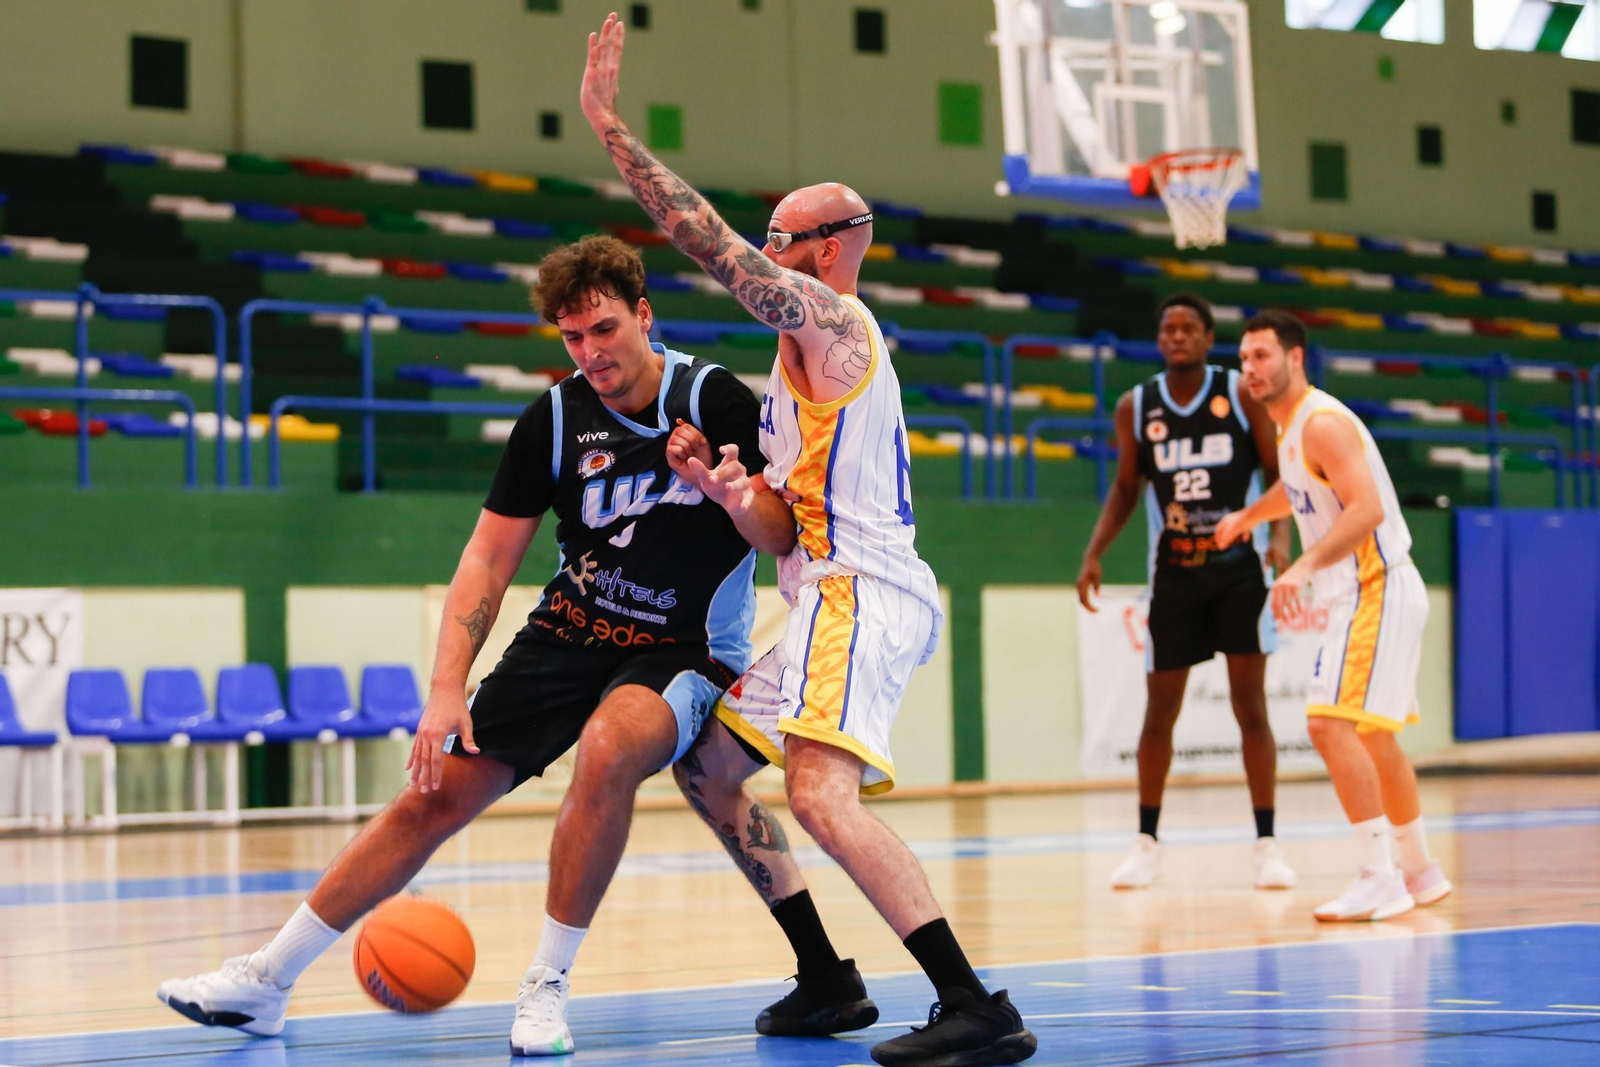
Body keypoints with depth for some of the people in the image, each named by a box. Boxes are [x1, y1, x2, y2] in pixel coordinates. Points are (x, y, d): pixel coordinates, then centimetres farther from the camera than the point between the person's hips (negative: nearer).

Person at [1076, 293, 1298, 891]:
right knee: (1160, 709, 4)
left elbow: (1277, 472, -3)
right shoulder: (1136, 407, 2)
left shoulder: (1243, 394, -5)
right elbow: (1126, 489, 12)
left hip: (1238, 568, -2)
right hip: (1173, 573, 2)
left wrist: (1280, 536, -19)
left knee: (1250, 705, -4)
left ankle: (1266, 843, 2)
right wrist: (1094, 554, 0)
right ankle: (1147, 842, 17)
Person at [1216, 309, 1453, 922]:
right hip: (1365, 594, 11)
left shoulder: (1322, 423, -17)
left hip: (1377, 590, -11)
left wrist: (1304, 567, -37)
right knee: (1374, 737, 19)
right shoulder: (1291, 427, 13)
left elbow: (1367, 509, -28)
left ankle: (1380, 878, -19)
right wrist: (1247, 517, 45)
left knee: (1332, 725, -20)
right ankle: (1420, 872, 30)